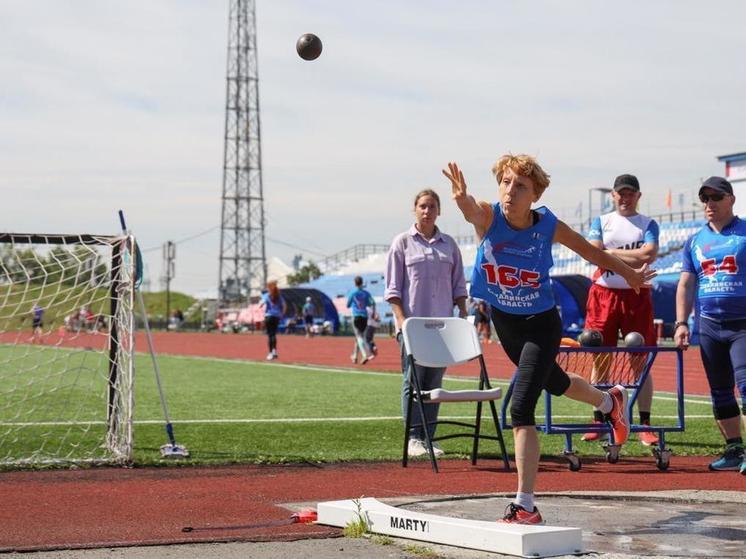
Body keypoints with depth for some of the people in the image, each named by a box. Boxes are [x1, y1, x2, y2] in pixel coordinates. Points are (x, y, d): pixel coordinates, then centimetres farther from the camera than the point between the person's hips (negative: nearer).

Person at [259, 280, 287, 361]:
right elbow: (284, 306, 8)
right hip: (277, 317, 4)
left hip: (269, 316, -4)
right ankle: (274, 351, 6)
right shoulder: (279, 296, 9)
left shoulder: (266, 296, -3)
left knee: (270, 335, -2)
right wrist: (282, 314, 15)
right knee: (274, 334, 15)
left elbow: (262, 304, -19)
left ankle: (271, 353, -7)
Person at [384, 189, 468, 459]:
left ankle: (429, 436, 10)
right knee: (413, 380, -5)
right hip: (412, 322, -3)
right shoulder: (402, 242, 2)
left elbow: (459, 285, 17)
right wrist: (402, 320, -10)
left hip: (442, 323, 4)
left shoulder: (449, 244, 12)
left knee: (434, 381, 5)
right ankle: (413, 438, -1)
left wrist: (463, 315, 7)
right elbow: (392, 288, -1)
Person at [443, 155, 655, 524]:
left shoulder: (548, 226, -20)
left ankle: (525, 506, -11)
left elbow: (591, 252, -1)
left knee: (520, 409, -16)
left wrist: (629, 275, 12)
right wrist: (462, 198, -70)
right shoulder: (488, 216, -20)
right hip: (505, 323, 4)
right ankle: (610, 402, 62)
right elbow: (470, 209, -46)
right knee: (554, 383, 29)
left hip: (541, 325, -4)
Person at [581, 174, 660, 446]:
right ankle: (598, 420, 11)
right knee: (600, 360, 4)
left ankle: (645, 424, 3)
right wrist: (633, 256, -9)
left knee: (640, 362, 0)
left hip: (637, 296, -1)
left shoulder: (648, 224, 7)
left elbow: (649, 254, -11)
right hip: (604, 294, 1)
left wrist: (612, 252, -9)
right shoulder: (601, 222, 10)